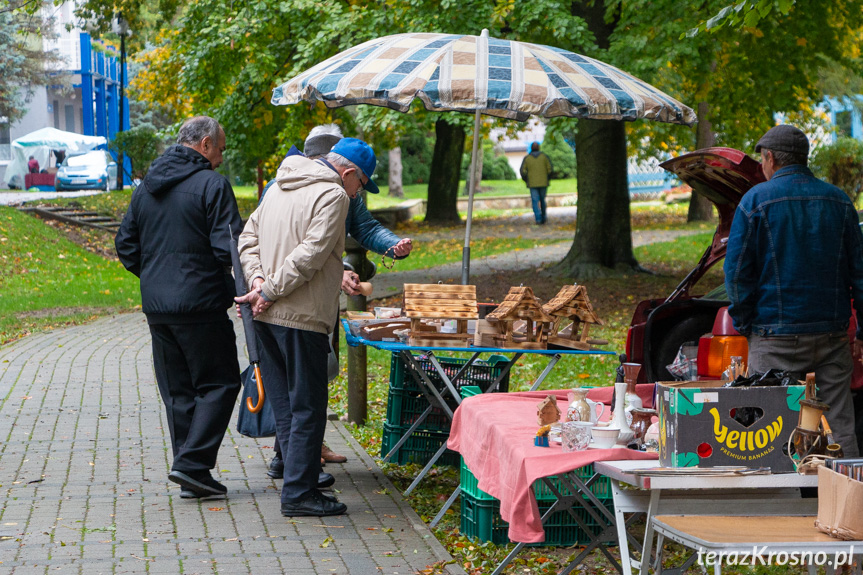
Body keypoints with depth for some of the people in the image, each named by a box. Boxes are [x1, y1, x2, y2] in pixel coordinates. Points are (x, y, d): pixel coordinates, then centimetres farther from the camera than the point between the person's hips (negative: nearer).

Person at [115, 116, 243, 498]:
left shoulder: (145, 187, 14)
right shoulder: (212, 185, -9)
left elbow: (126, 245, 17)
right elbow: (228, 247, -16)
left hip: (156, 306, 7)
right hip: (200, 304, -7)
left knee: (177, 391, 11)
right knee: (219, 384, 2)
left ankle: (192, 478, 11)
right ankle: (192, 464, -9)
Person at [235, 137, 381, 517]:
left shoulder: (281, 187, 18)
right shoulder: (333, 195, -10)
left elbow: (248, 238, 17)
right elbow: (309, 255, -19)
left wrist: (258, 280, 2)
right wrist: (268, 292, -13)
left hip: (267, 316, 9)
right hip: (302, 316, -9)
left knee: (284, 404, 14)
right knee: (307, 406, -2)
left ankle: (298, 481, 21)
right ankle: (299, 493, -1)